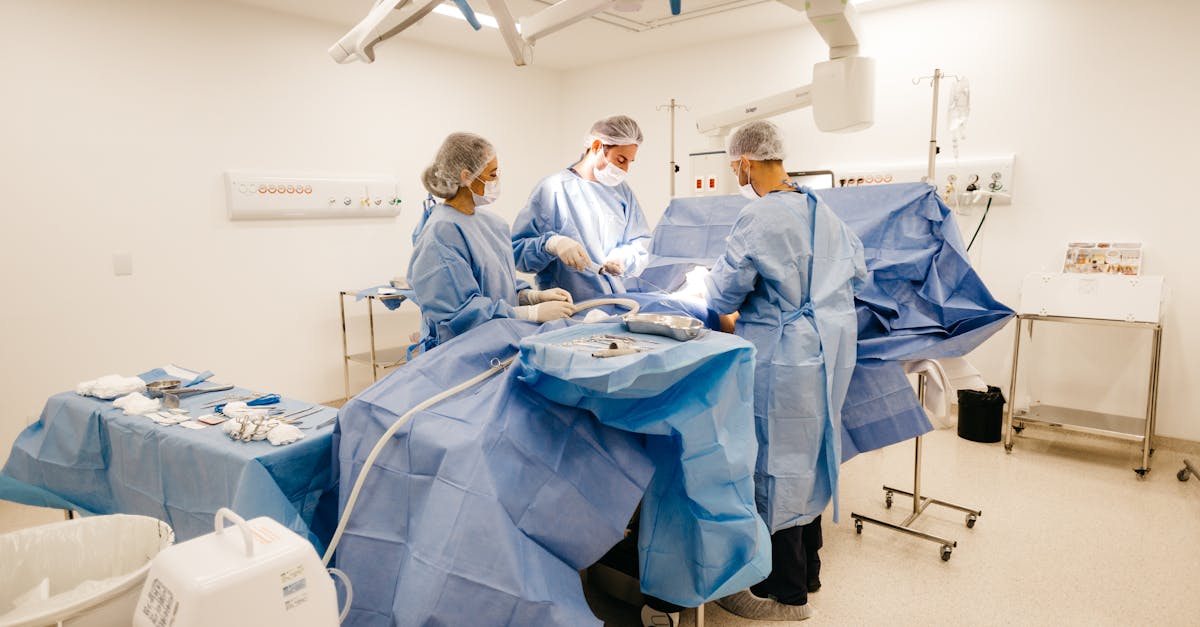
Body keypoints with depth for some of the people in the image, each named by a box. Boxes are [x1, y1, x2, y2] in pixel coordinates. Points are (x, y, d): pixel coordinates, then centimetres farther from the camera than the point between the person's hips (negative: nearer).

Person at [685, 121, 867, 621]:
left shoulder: (759, 217, -18)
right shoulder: (821, 210, 8)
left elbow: (723, 296, -13)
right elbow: (857, 270, 18)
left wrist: (699, 281, 8)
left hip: (782, 361, -9)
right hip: (827, 353, 9)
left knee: (775, 466, 4)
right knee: (808, 458, 19)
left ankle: (785, 594, 18)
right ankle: (807, 570, 36)